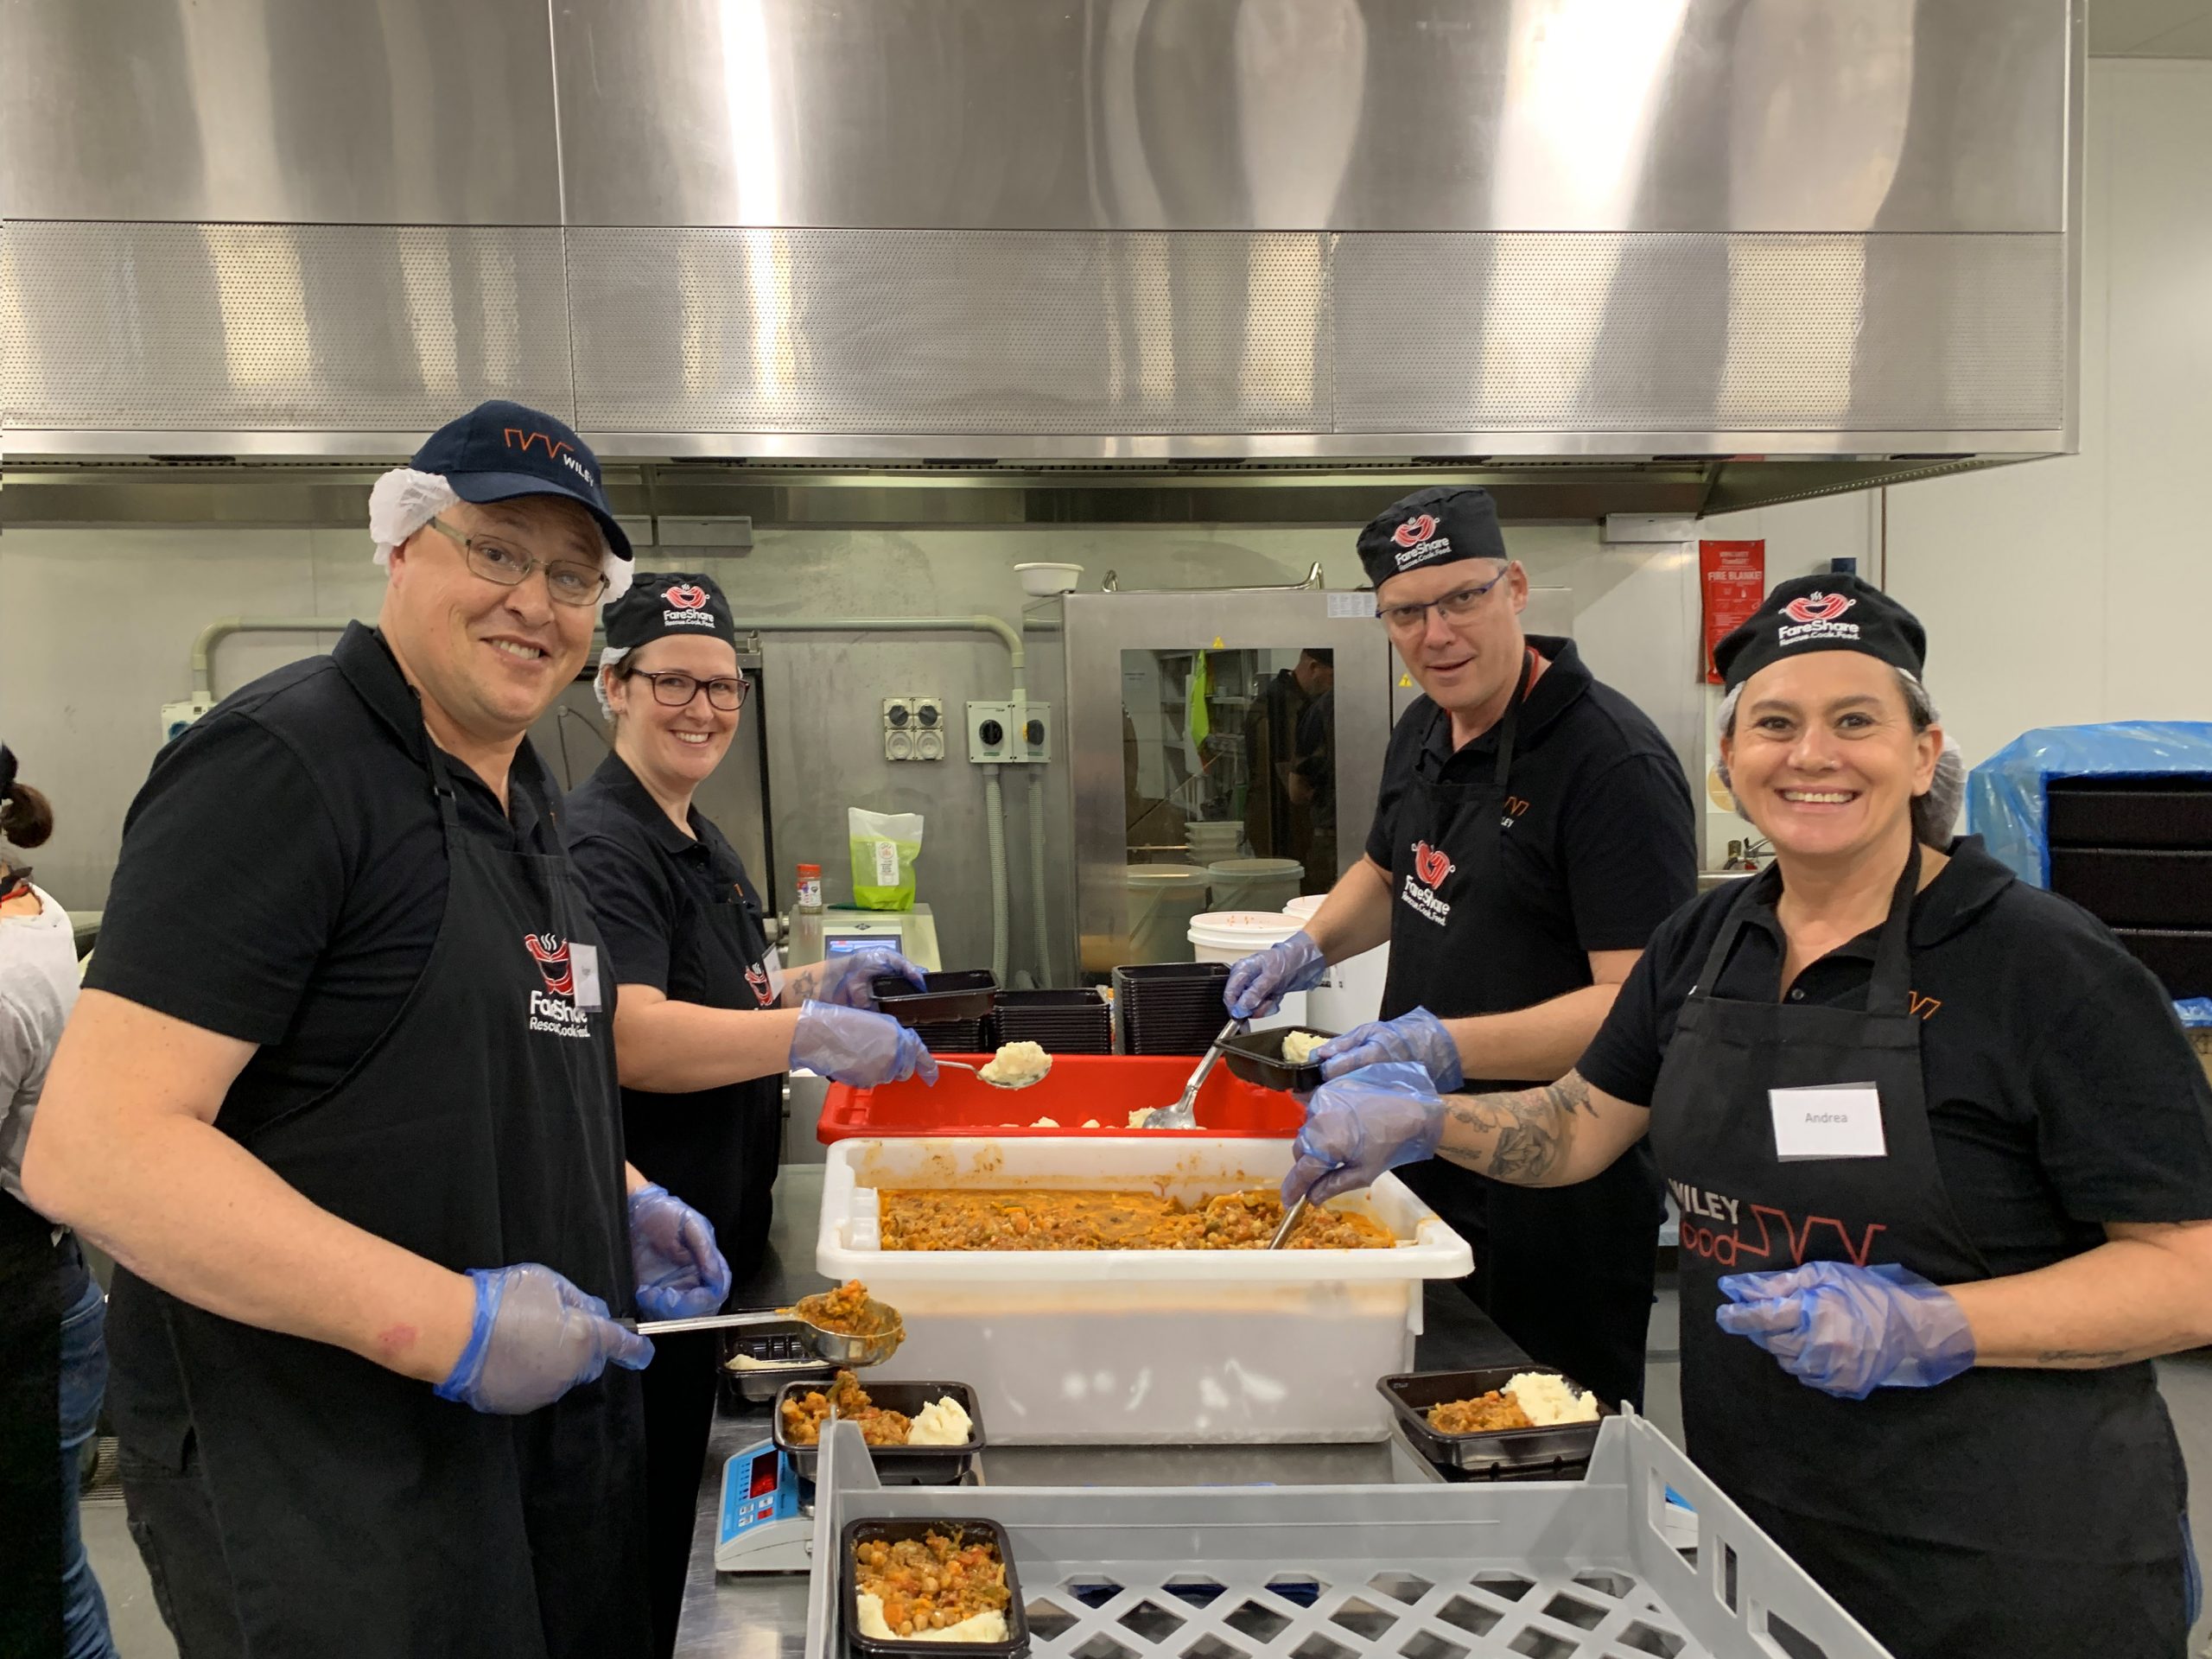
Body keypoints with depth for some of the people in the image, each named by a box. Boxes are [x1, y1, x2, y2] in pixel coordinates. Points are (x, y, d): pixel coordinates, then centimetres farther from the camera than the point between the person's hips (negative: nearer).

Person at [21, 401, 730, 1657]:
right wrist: (449, 1322, -26)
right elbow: (92, 1149, -24)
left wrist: (618, 1197, 7)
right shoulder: (280, 765, -17)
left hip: (550, 1411, 9)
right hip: (324, 1492, -8)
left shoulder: (524, 794, 11)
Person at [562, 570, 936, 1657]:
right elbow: (630, 1036, -30)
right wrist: (810, 1033, -32)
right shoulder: (600, 842, -18)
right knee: (640, 1523, 4)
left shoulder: (701, 842, 13)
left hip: (716, 1234, 10)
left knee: (680, 1490, 22)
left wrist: (823, 984, 9)